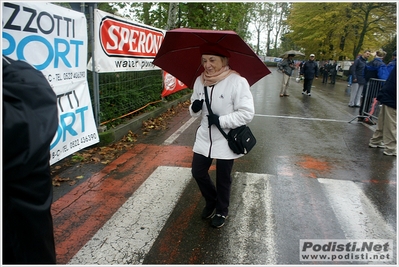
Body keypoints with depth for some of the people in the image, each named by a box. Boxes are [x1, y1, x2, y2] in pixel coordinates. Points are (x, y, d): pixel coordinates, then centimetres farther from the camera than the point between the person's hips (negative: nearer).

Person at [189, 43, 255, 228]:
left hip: (226, 141, -5)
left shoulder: (237, 81, -18)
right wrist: (195, 108, -13)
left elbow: (247, 113, -19)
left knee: (223, 180, 11)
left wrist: (221, 120, -25)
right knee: (198, 172, 14)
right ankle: (211, 201, 43)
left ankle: (222, 211, 38)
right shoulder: (200, 81, 2)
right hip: (204, 138, 6)